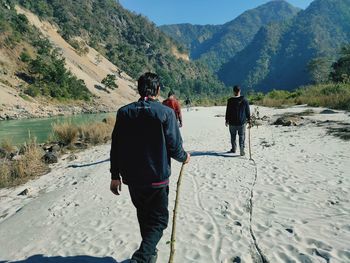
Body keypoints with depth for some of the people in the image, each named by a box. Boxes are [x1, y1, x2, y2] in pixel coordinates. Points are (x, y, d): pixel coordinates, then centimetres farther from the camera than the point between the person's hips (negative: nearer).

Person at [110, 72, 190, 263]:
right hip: (157, 178, -4)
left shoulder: (124, 112, -1)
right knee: (158, 220, 11)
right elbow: (174, 146, -11)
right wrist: (184, 157, 11)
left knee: (144, 217, 24)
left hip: (132, 178, 5)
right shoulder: (166, 112, -12)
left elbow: (115, 147, 1)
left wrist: (115, 176, 9)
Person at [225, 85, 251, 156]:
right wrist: (248, 119, 14)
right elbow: (247, 111, 3)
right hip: (242, 122, 1)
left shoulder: (230, 101, -8)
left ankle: (233, 149, 29)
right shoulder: (244, 100, -3)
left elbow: (228, 112, -4)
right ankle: (242, 150, -1)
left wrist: (227, 121, 6)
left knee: (233, 136, 16)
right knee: (242, 136, 7)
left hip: (232, 122, 0)